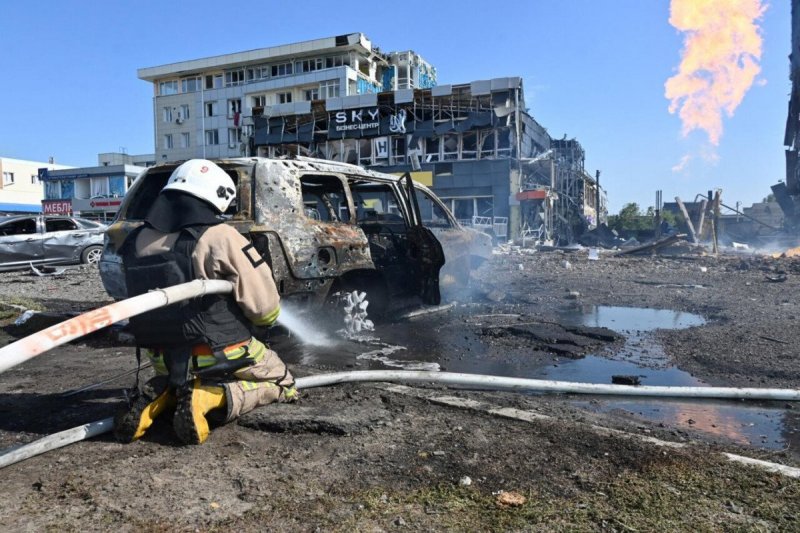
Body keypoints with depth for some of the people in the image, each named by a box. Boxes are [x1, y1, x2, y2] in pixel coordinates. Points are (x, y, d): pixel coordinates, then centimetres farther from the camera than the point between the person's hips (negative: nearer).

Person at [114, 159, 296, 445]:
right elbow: (266, 309, -17)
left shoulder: (138, 240, 0)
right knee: (281, 381, 18)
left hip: (165, 361, 6)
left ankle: (159, 395, 4)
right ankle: (212, 397, -8)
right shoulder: (219, 237, -19)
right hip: (219, 356, -6)